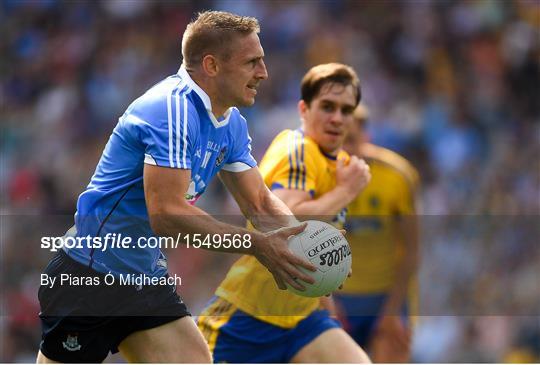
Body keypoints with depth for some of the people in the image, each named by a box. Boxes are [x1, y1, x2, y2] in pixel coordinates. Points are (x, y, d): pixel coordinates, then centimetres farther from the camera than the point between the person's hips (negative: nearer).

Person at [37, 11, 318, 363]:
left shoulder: (232, 124, 7)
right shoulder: (174, 109, -23)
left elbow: (261, 203, 10)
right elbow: (166, 215, -29)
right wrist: (258, 245, -29)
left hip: (147, 278, 9)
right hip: (90, 278, -9)